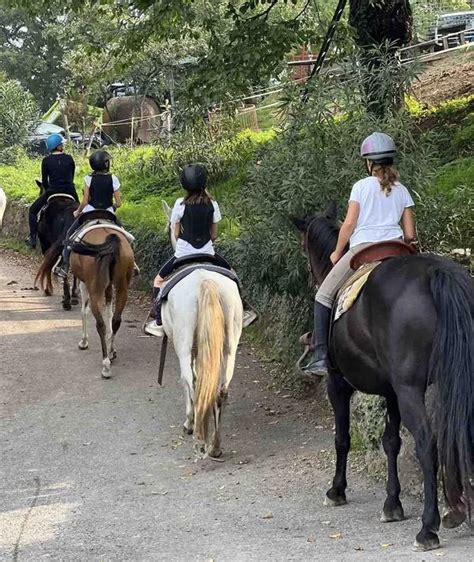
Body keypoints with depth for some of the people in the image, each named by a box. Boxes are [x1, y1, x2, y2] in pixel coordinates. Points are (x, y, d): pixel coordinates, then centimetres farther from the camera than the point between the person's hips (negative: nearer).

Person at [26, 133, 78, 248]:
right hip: (70, 191, 2)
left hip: (52, 192, -2)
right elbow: (72, 177, 9)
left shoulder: (46, 161, -5)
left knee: (32, 211, 15)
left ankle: (33, 238, 8)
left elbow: (44, 181, 1)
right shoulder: (69, 158, 0)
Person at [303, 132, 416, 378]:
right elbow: (410, 235, 8)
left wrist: (337, 253, 12)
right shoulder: (402, 190, 12)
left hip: (363, 247, -3)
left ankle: (320, 358, -5)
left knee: (324, 297, 5)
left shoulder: (362, 186, 3)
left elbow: (349, 224, -1)